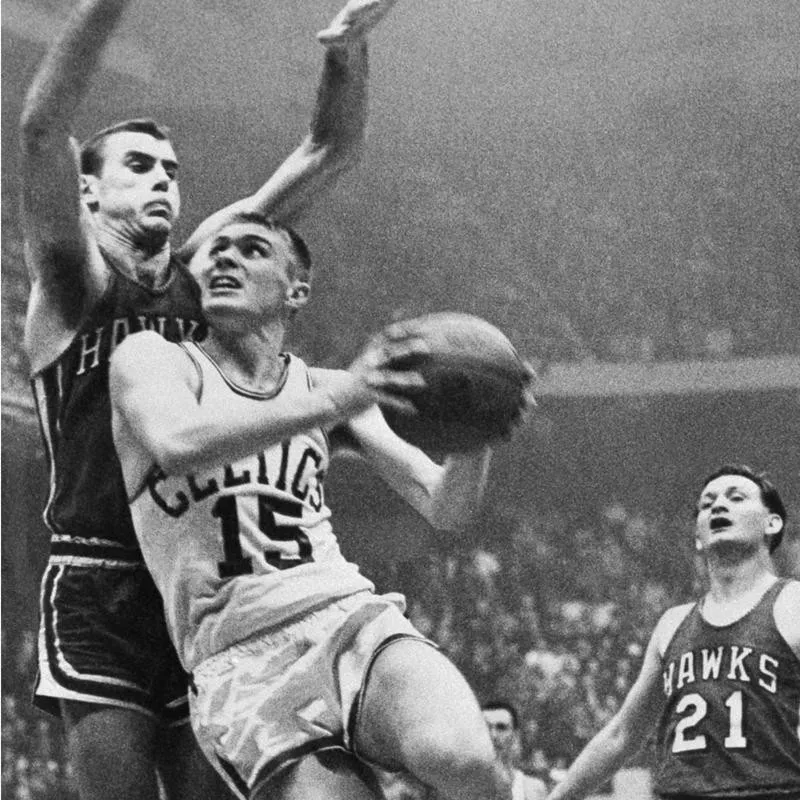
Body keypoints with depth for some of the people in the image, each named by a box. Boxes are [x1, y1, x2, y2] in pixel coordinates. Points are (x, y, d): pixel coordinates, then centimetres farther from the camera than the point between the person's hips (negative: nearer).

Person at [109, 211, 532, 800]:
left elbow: (444, 507, 14)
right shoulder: (151, 359, 8)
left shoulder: (322, 386, 19)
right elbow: (176, 445, -16)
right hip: (239, 665, -2)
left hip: (354, 618, 2)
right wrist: (334, 402, -27)